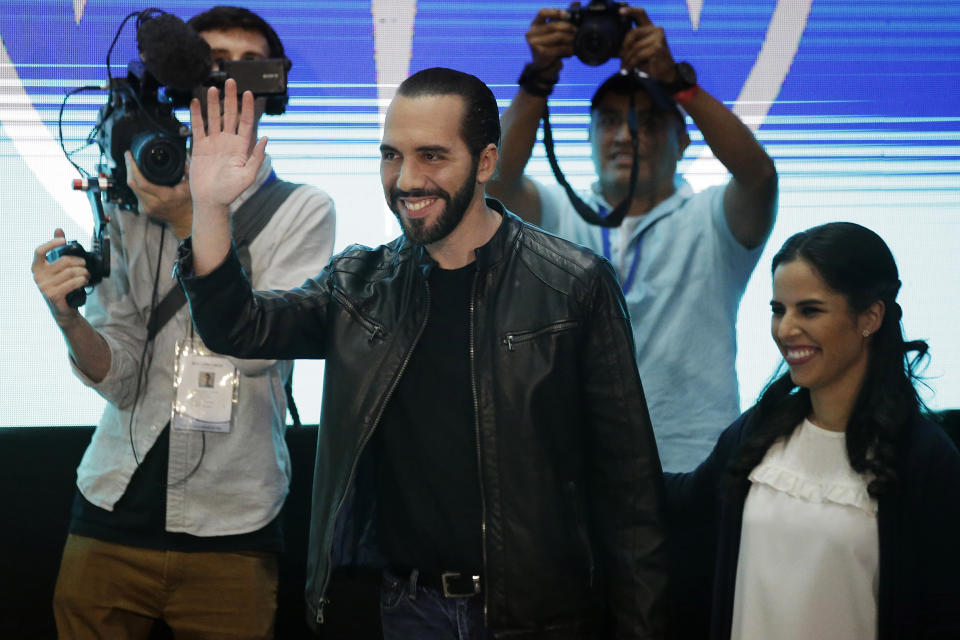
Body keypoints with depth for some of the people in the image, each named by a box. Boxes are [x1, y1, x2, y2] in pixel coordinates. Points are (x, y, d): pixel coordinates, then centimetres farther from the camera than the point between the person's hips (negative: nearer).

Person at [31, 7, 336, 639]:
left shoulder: (303, 210, 0)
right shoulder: (131, 203, 6)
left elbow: (257, 345, -14)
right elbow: (120, 377, 0)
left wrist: (188, 222, -16)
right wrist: (69, 319, -21)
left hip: (231, 530, -2)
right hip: (115, 514, 2)